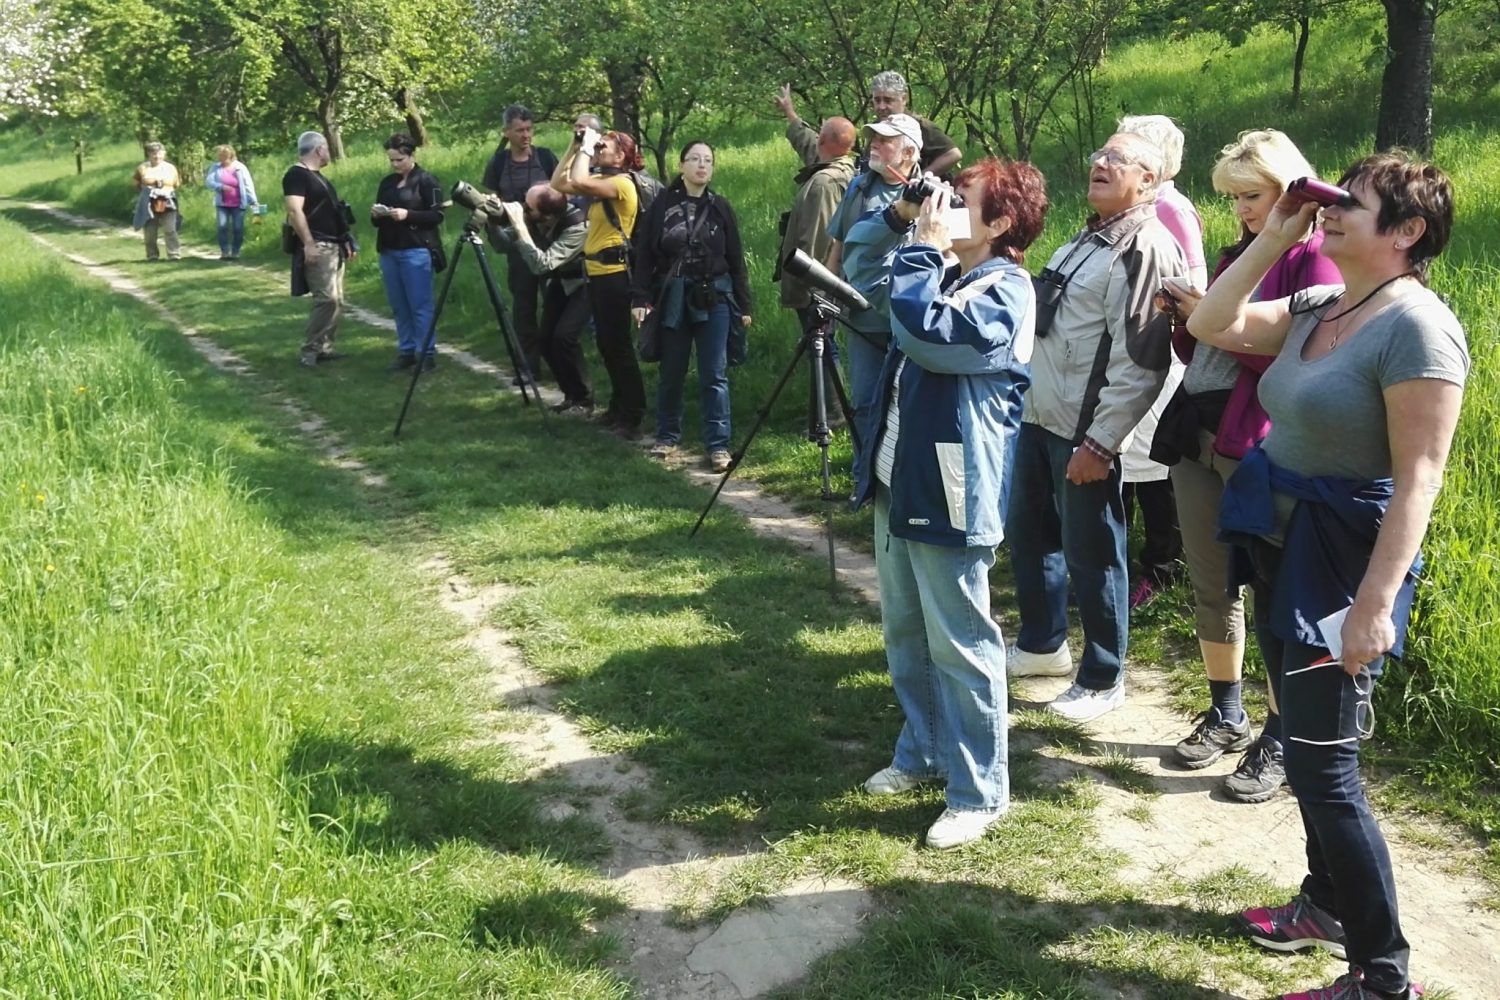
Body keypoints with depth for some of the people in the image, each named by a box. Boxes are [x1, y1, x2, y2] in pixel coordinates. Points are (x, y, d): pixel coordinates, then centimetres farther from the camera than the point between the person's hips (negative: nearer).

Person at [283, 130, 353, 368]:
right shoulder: (296, 175, -11)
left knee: (337, 300, 10)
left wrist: (346, 241, 22)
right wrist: (308, 244, -27)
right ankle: (310, 350, -10)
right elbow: (294, 210, -21)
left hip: (333, 246, 10)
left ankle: (324, 347, 15)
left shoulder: (317, 176, 20)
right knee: (326, 298, -16)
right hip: (317, 247, -10)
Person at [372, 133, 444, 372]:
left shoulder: (427, 181, -3)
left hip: (417, 250, -6)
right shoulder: (387, 182, 16)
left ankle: (427, 353, -2)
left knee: (420, 304, -6)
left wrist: (408, 214, -19)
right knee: (399, 306, 7)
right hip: (389, 251, 7)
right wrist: (375, 215, -2)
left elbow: (437, 215, -9)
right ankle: (406, 351, 12)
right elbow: (378, 221, 21)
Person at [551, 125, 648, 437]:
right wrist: (575, 146, 9)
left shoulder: (622, 184, -14)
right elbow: (559, 183, 15)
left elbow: (578, 182, -29)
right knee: (607, 345, 15)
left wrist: (587, 148, -15)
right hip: (597, 272, 10)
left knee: (619, 346, -7)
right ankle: (619, 408, 25)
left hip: (614, 274, -10)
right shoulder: (601, 183, 14)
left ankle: (633, 417, -2)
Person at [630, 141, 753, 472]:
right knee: (671, 372, 10)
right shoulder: (662, 205, 1)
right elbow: (644, 254, 2)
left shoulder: (720, 207, 3)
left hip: (714, 297, 0)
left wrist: (744, 305, 4)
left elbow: (736, 259, 5)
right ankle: (667, 436, 25)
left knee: (714, 375, -1)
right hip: (672, 297, 0)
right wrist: (641, 298, -5)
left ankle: (718, 445, 5)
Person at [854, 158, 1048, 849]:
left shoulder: (1003, 292, -15)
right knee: (904, 632, 20)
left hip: (947, 494, -10)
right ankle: (922, 753, 38)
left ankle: (979, 793, 11)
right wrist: (902, 217, 11)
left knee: (959, 645, -1)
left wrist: (925, 247, -19)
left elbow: (925, 332, -30)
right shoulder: (947, 274, 13)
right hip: (897, 483, 10)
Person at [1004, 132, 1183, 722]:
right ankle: (1042, 644, 39)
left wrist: (1099, 442, -22)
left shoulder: (1146, 248, -16)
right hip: (1038, 416, 10)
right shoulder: (1086, 239, 16)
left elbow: (1140, 363, -21)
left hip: (1086, 431, -10)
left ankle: (1102, 680, 16)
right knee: (1027, 533, 20)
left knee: (1090, 554, 1)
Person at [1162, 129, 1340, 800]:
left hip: (1261, 448, -8)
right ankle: (1226, 714, 30)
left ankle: (1279, 743, 11)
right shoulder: (1239, 254, 17)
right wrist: (1186, 319, -1)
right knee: (1210, 587, 15)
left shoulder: (1316, 255, -6)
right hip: (1199, 438, 8)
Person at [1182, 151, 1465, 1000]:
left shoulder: (1416, 327, -19)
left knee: (1323, 765, -7)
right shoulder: (1319, 307, 8)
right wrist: (1273, 239, 3)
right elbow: (1213, 326, 11)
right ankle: (1329, 904, 37)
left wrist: (1375, 603, -28)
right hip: (1285, 547, 9)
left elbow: (1418, 480, -23)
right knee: (1308, 746, 19)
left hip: (1342, 562, -9)